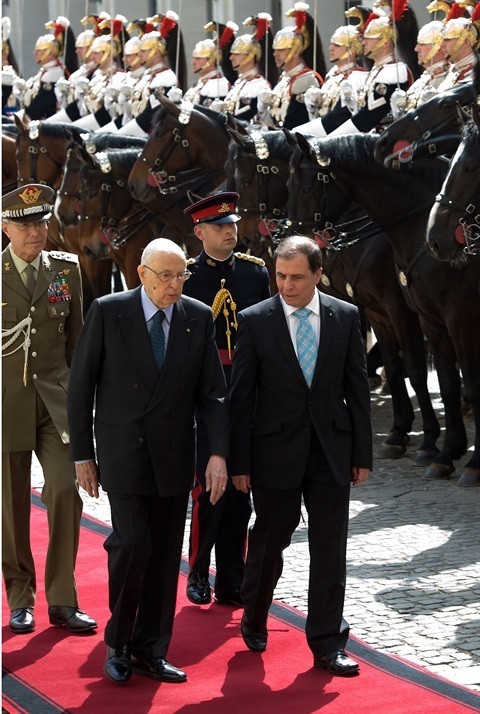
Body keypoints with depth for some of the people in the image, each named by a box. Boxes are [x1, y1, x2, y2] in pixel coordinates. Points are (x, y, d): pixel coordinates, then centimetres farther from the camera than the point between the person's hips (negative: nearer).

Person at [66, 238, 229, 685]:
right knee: (133, 541, -14)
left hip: (173, 454, 3)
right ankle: (118, 642, 6)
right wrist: (82, 452, -3)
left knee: (166, 552, 5)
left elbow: (212, 392, 3)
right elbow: (80, 385, -1)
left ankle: (149, 651, 18)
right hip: (122, 449, -3)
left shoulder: (199, 318, 2)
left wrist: (218, 453, -7)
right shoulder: (107, 312, -6)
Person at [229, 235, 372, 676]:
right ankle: (254, 620, 33)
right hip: (276, 451, -1)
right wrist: (239, 461, -5)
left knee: (330, 548, 2)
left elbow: (357, 388, 6)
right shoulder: (255, 321, -4)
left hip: (331, 451, 2)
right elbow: (241, 396, -3)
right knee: (269, 540, 9)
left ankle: (327, 643, 9)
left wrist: (363, 453, 3)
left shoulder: (345, 317, 2)